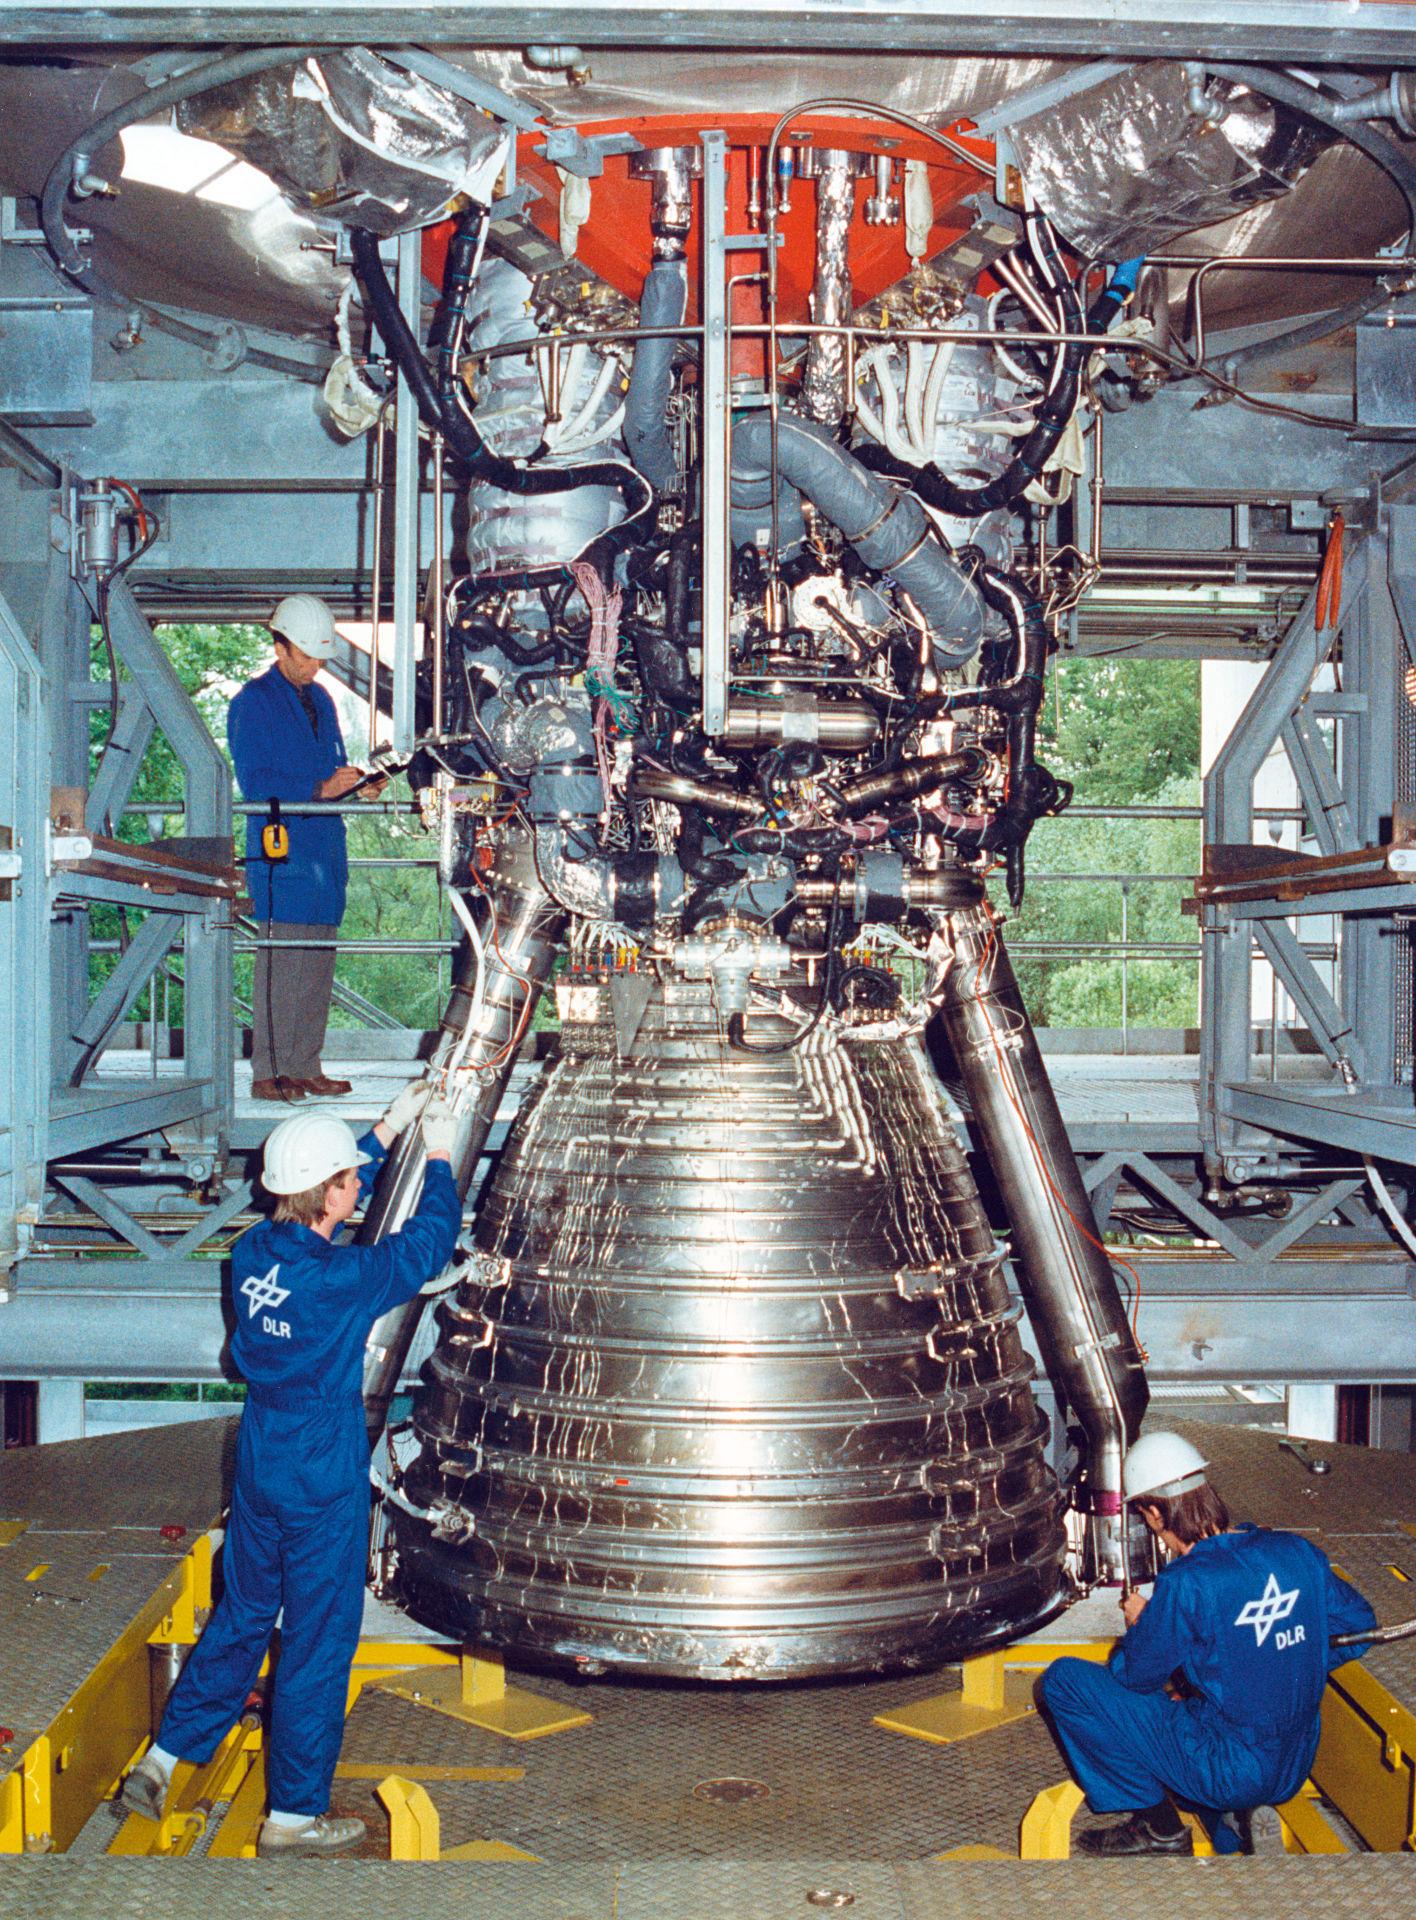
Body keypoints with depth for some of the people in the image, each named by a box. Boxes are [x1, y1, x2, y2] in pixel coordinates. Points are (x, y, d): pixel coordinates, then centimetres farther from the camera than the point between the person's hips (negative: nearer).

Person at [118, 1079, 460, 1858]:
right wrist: (438, 1158, 4)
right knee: (318, 1643, 7)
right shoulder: (341, 1279, -24)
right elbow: (428, 1242, -10)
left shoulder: (251, 1254, -3)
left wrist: (387, 1131, 20)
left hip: (258, 1465, 7)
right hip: (323, 1481, -7)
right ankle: (293, 1816, 18)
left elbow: (321, 1196, 15)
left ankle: (160, 1761, 27)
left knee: (241, 1617, 22)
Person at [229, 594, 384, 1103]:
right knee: (280, 962, -9)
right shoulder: (252, 702, -3)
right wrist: (321, 788, -19)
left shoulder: (320, 699, 20)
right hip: (281, 851, -7)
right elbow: (254, 783, -12)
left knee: (318, 964, 7)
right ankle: (267, 1072, -3)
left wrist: (358, 782, 3)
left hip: (325, 848, 8)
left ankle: (305, 1067, 14)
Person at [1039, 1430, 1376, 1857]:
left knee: (1064, 1679, 0)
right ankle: (1249, 1810, 13)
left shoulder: (1186, 1584, -21)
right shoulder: (1297, 1551, -4)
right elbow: (1359, 1627, 9)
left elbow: (1137, 1675, -8)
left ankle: (1161, 1830, 7)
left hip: (1229, 1773, -7)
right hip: (1297, 1767, 7)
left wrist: (1137, 1625, 12)